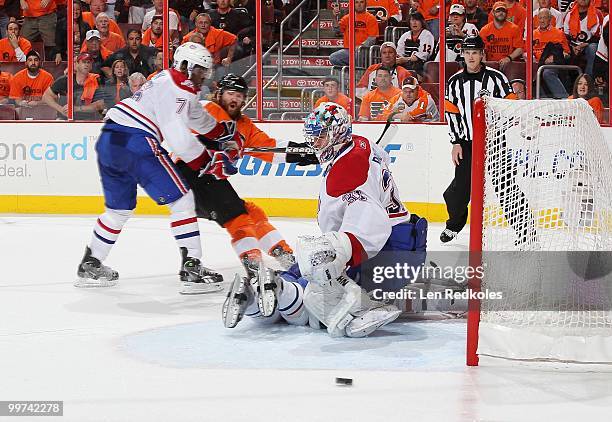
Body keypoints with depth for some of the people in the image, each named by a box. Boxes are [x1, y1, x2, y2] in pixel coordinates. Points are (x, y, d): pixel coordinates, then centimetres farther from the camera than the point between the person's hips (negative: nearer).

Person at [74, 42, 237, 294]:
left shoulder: (177, 85, 21)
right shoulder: (173, 89, -10)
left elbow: (198, 117, 36)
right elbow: (179, 140, -16)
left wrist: (226, 136, 34)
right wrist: (208, 162, -5)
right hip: (135, 142, -10)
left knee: (119, 207, 23)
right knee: (181, 199, -6)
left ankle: (90, 266, 30)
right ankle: (191, 269, -11)